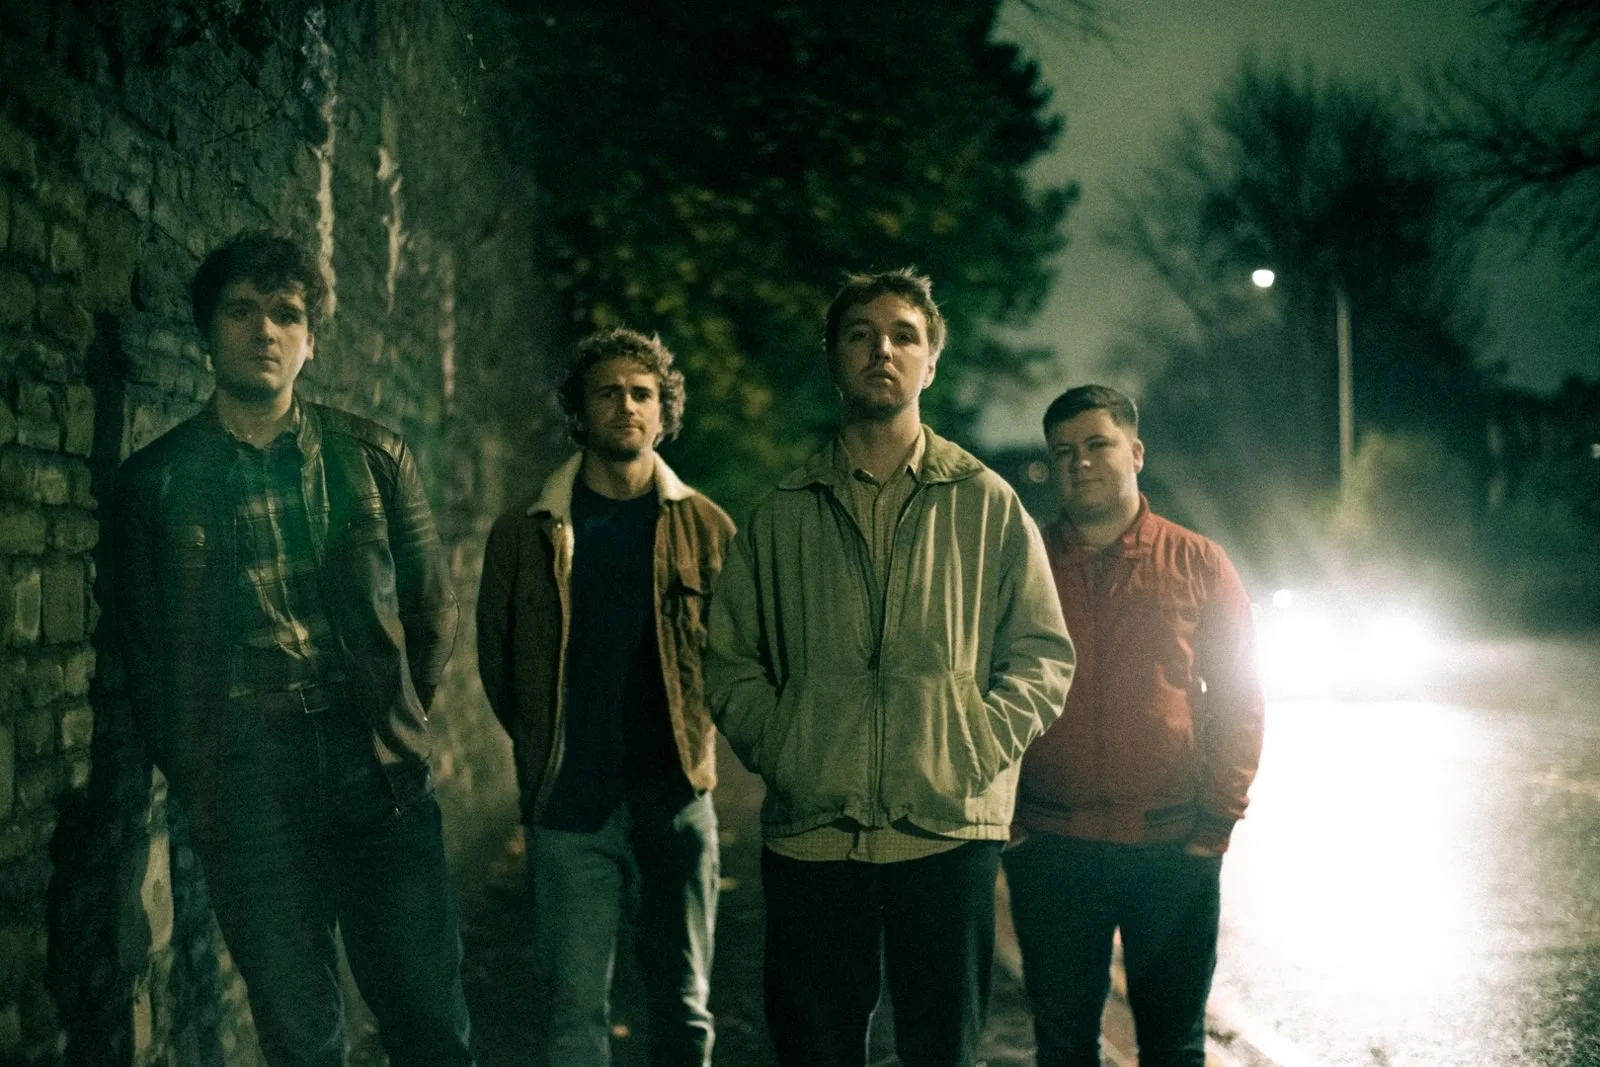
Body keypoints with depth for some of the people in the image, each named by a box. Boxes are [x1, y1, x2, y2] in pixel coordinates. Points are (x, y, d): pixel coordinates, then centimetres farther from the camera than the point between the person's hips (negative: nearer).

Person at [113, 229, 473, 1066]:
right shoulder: (157, 478, 5)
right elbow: (147, 652, 7)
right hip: (244, 775, -1)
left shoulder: (374, 457, 8)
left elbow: (433, 605, 13)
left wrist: (400, 716, 5)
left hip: (376, 763, 1)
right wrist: (190, 778, 2)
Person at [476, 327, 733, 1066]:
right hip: (569, 808, 0)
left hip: (677, 799, 1)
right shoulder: (526, 533, 3)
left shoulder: (706, 528, 4)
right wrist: (546, 748, 8)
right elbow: (496, 657, 10)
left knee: (684, 1004, 10)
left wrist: (692, 735, 1)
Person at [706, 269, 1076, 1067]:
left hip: (949, 829, -1)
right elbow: (729, 662, 11)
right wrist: (779, 750, -4)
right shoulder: (782, 513, 11)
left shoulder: (987, 504, 8)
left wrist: (978, 748, -8)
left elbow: (1043, 654, 5)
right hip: (809, 832, 1)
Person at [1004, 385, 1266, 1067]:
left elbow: (1239, 698, 4)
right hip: (1049, 849, 1)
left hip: (1174, 848, 0)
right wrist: (1002, 816, 0)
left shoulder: (1199, 564, 4)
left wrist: (1218, 819, -4)